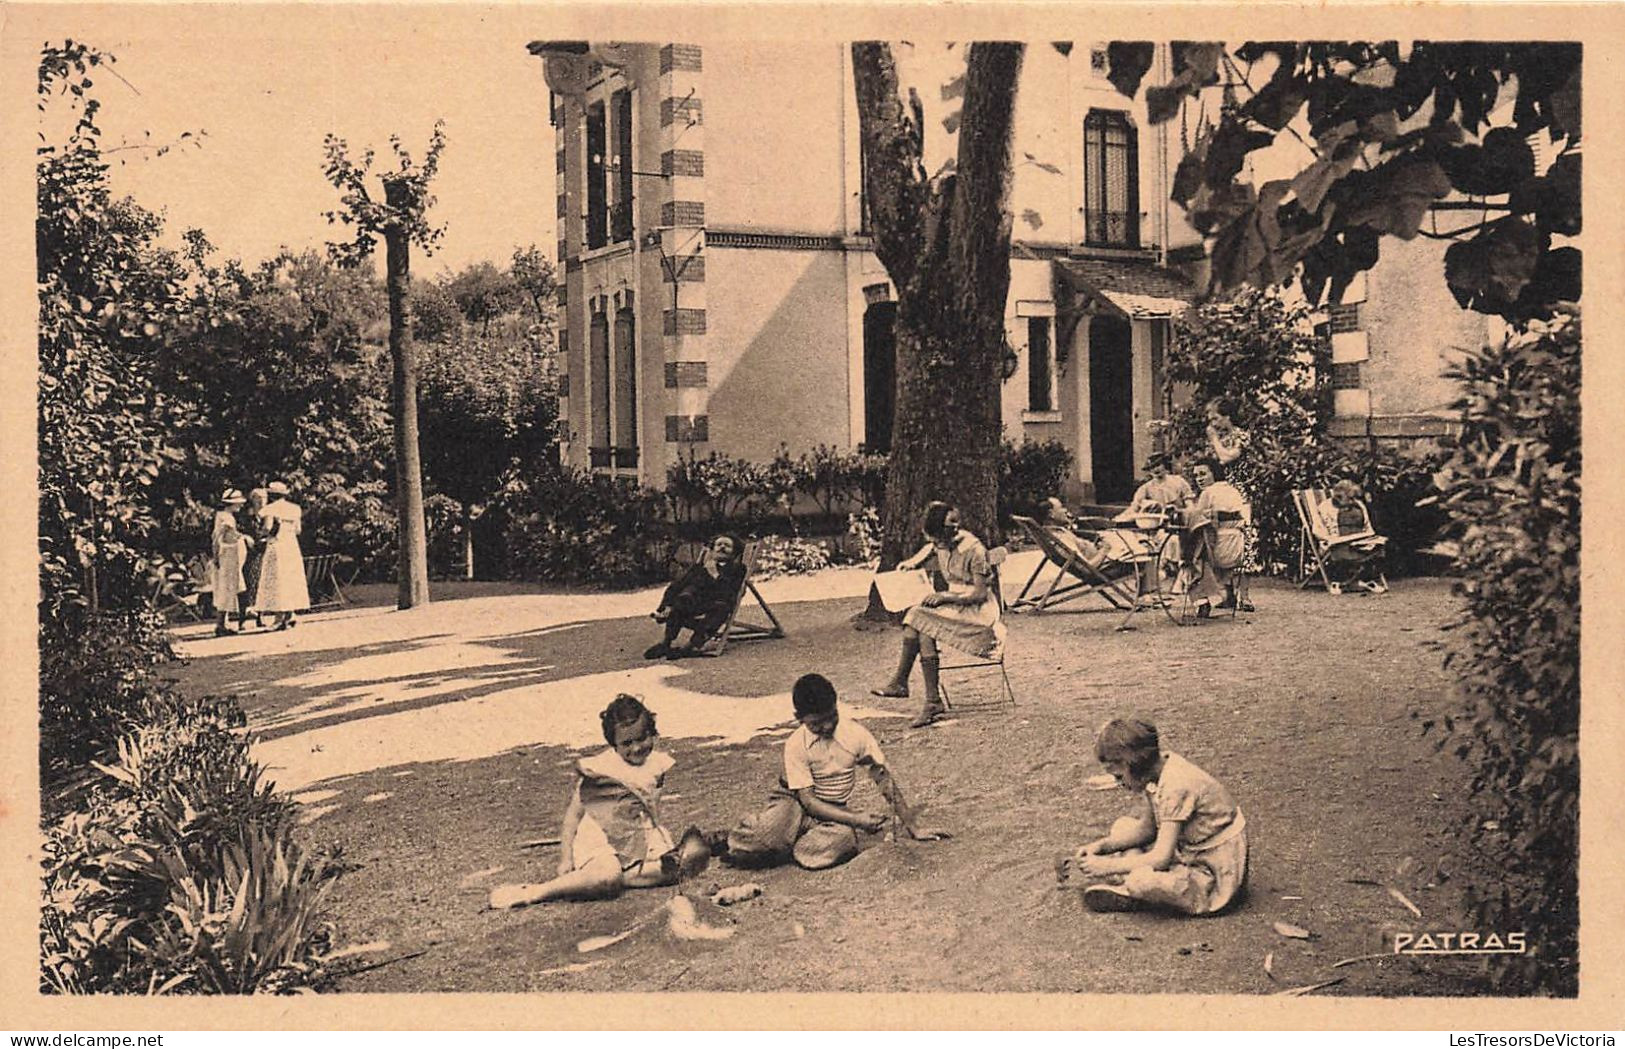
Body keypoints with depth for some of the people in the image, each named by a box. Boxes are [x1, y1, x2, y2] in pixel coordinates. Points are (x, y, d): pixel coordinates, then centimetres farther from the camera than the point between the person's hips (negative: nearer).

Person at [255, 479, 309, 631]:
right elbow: (298, 530, 9)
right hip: (292, 547, 5)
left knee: (276, 583, -3)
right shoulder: (294, 508, 8)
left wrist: (264, 533, 6)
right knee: (291, 581, 10)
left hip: (276, 546, -5)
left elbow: (268, 528, -16)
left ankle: (280, 619, -6)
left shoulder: (271, 509, -8)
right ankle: (290, 615, 8)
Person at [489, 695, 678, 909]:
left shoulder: (656, 763, 3)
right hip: (597, 841, -5)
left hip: (640, 840, 6)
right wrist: (565, 859, -12)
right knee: (607, 874, -37)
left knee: (671, 869, -22)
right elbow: (573, 813, -8)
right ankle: (531, 893, -24)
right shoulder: (597, 767, -11)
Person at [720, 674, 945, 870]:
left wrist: (911, 827, -8)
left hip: (837, 809, 3)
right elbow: (808, 800, -17)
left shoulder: (856, 734, -11)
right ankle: (727, 841, -2)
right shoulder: (796, 745, -16)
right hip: (796, 803, -2)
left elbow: (885, 779, -4)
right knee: (766, 839, -36)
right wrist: (855, 819, -28)